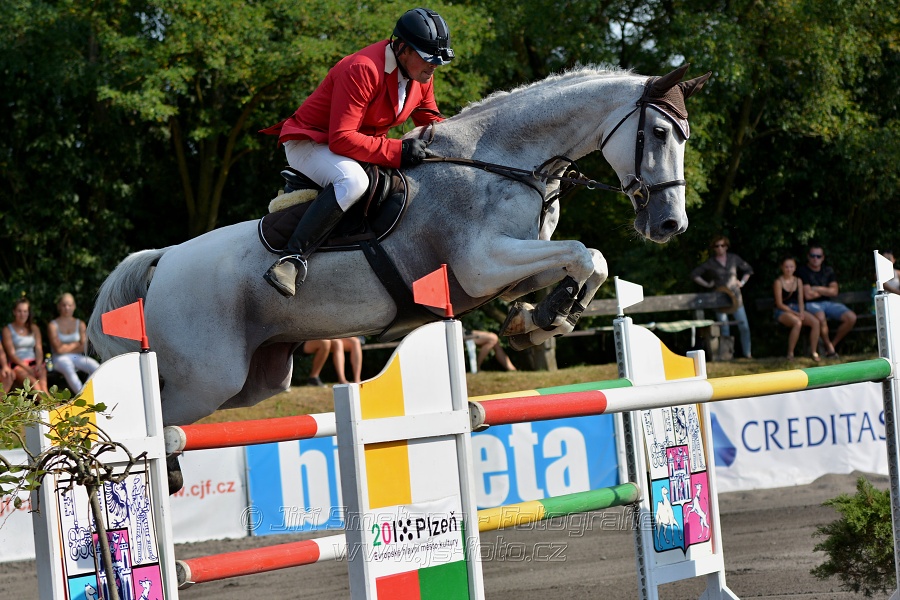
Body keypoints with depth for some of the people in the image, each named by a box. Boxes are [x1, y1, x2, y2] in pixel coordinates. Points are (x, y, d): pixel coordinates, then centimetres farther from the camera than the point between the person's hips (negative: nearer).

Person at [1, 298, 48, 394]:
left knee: (42, 373, -34)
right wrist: (26, 367, -18)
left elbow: (39, 349, 7)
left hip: (33, 363, 3)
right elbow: (11, 354, -5)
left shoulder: (34, 329, 17)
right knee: (32, 381, -35)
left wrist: (39, 364, -14)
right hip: (17, 365, -3)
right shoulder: (8, 330, 4)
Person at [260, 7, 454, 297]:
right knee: (353, 180, -40)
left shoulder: (420, 75, -2)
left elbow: (430, 119, 15)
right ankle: (294, 258, -39)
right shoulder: (362, 70, -29)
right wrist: (398, 151, -36)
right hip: (310, 144, -9)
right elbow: (341, 139, -33)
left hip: (359, 144, 10)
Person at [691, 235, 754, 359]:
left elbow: (748, 270, 19)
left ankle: (747, 354, 6)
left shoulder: (734, 259, 6)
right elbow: (694, 275, 5)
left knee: (744, 327, -3)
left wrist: (742, 282, 7)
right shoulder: (710, 263, 2)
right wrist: (706, 284, -2)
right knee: (724, 329, -3)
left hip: (735, 297, 2)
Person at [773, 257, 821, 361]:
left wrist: (801, 313, -10)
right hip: (783, 311, -6)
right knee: (797, 323, -37)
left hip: (797, 309, 6)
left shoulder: (798, 281, 12)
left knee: (815, 322, -21)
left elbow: (800, 300, 10)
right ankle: (790, 353, -26)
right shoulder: (778, 282, -5)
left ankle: (813, 352, -13)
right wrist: (795, 313, -17)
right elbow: (779, 304, -10)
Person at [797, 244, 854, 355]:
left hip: (828, 303, 6)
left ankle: (833, 344, 1)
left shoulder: (828, 271, 14)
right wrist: (825, 291, 1)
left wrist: (817, 289, -7)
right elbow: (808, 295, -12)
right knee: (821, 317, -40)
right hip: (811, 304, -6)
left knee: (851, 318, -14)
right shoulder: (803, 271, -4)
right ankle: (830, 348, -22)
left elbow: (834, 292, 4)